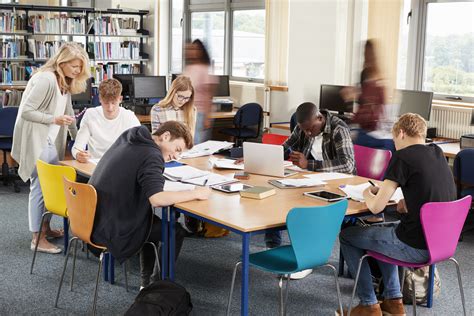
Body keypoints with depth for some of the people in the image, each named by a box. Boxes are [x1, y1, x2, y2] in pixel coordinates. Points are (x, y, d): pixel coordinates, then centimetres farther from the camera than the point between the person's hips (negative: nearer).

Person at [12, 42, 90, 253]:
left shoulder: (65, 82, 9)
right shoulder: (45, 79, -20)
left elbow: (68, 113, 18)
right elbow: (25, 111, -21)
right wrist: (54, 119, -27)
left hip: (50, 140, 9)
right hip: (35, 140, -9)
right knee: (39, 186, -6)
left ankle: (46, 228, 27)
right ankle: (37, 239, 1)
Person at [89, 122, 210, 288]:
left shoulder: (126, 137, 7)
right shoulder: (151, 156, -20)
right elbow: (157, 198, -32)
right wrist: (195, 193, -21)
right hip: (113, 231, -9)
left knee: (153, 220, 29)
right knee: (176, 231, 4)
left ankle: (147, 281, 32)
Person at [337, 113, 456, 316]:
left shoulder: (402, 157, -14)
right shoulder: (437, 153, 8)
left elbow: (376, 207, -12)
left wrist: (367, 194, 8)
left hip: (417, 248, -8)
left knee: (346, 236, 11)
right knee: (383, 231, 33)